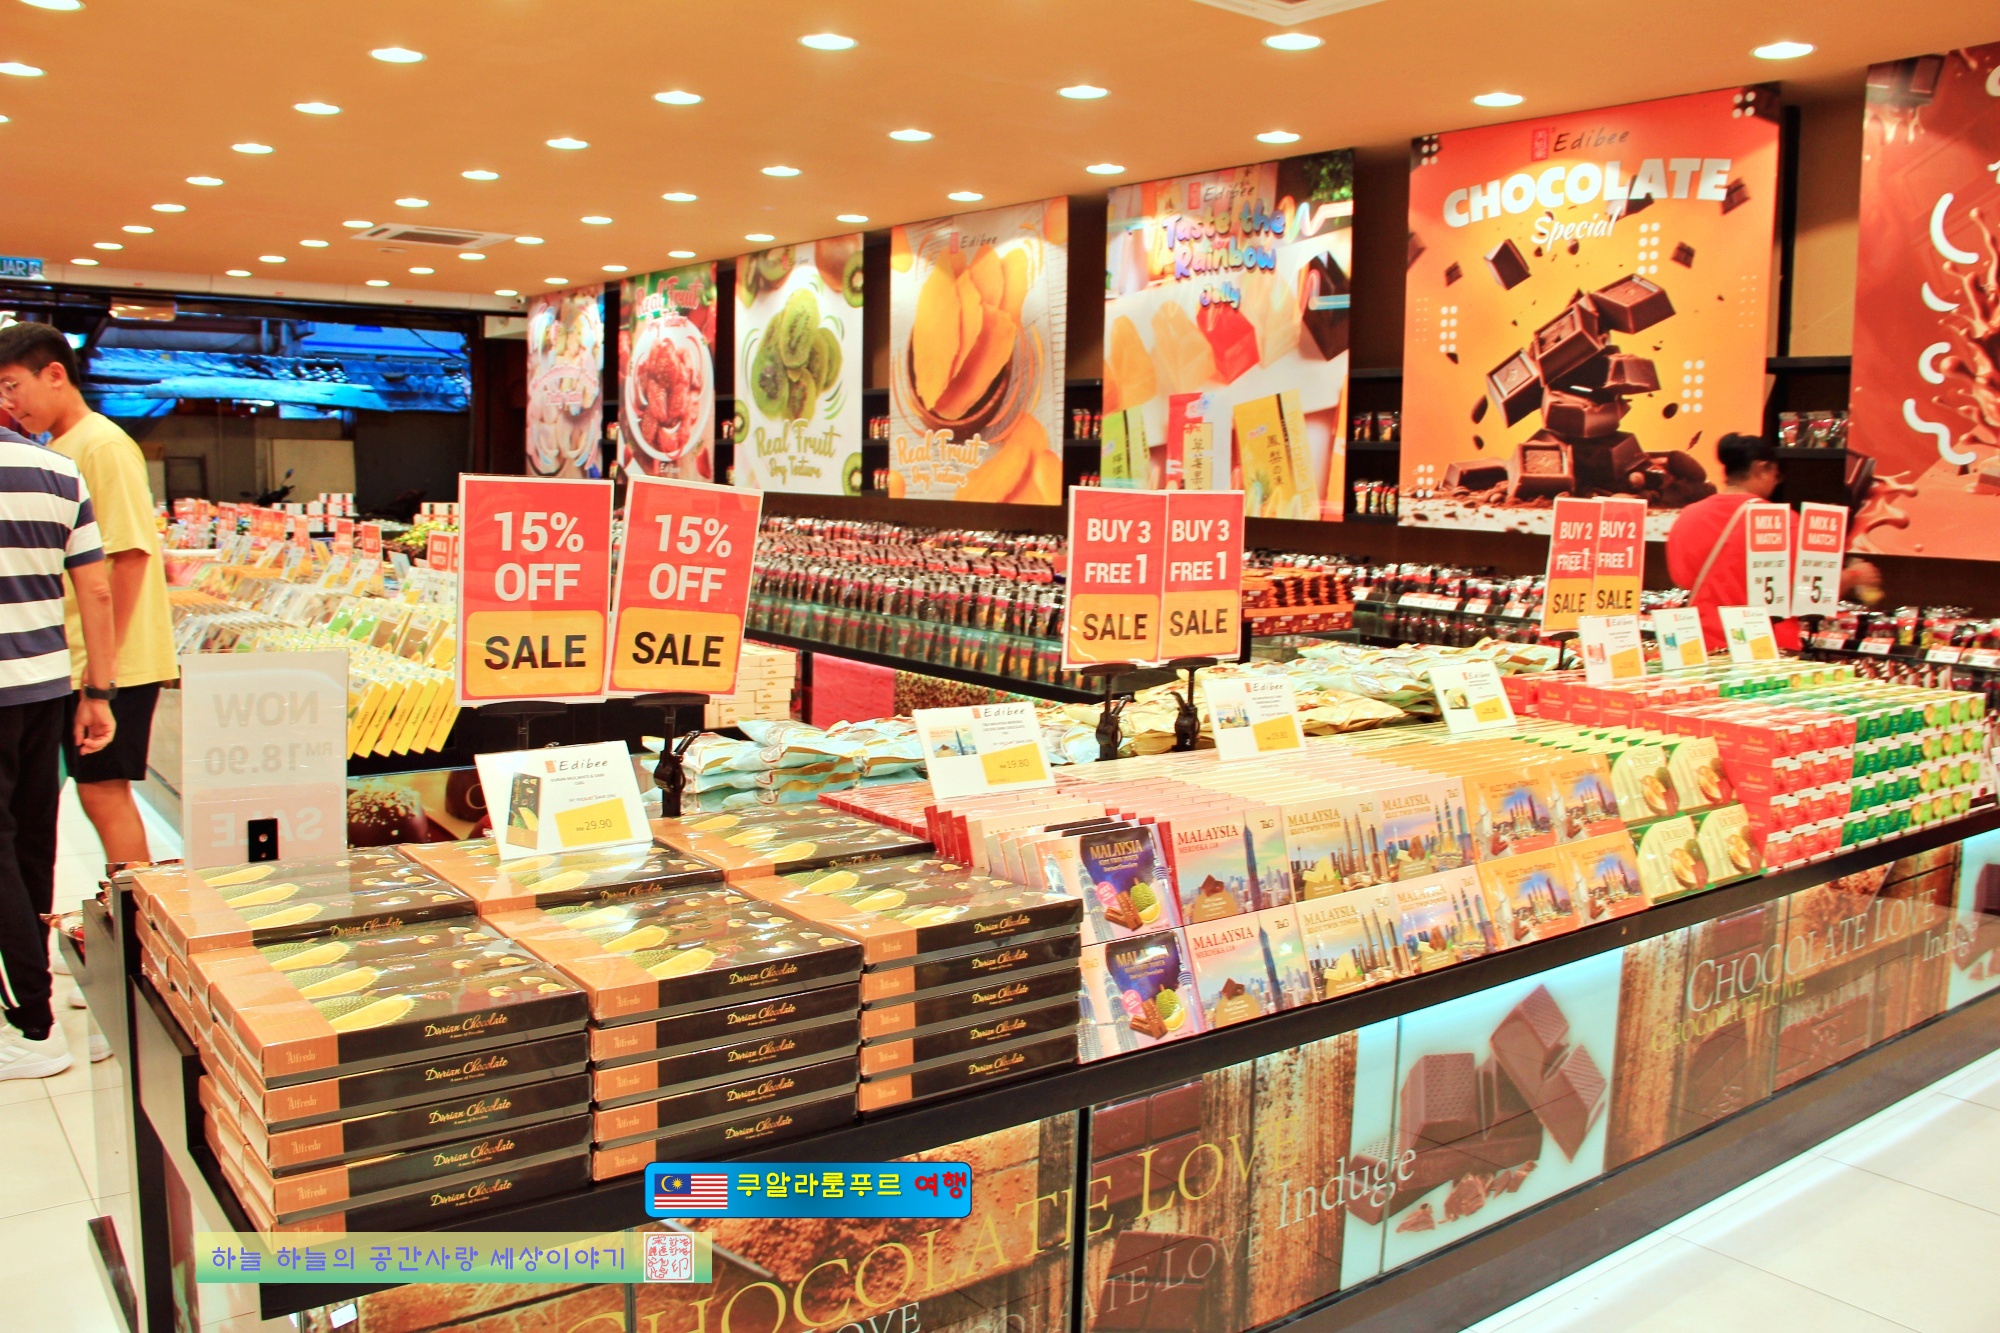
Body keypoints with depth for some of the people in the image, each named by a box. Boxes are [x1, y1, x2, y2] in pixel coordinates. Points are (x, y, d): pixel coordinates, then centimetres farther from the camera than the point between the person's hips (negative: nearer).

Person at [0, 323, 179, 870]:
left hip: (112, 664, -9)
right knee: (101, 791, 13)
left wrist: (104, 660, -20)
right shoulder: (59, 450, 15)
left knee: (104, 790, -3)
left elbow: (129, 555, -19)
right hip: (77, 662, 9)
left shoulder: (103, 445, -13)